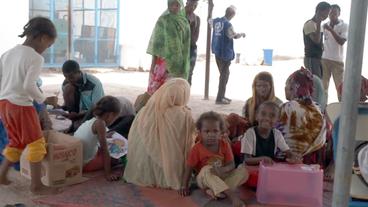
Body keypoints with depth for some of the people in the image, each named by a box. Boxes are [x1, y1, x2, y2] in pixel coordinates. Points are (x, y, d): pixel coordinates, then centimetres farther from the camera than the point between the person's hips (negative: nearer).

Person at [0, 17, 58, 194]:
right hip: (21, 105, -8)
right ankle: (36, 185, 7)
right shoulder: (36, 58, -12)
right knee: (36, 143, 3)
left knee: (16, 141, 23)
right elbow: (29, 86, -22)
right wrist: (44, 100, -8)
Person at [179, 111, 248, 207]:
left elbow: (231, 165, -10)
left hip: (223, 177, 3)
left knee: (243, 170, -19)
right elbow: (189, 168, -7)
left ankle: (214, 191, -30)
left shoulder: (225, 145, -7)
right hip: (205, 180, -3)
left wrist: (222, 169, -31)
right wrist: (184, 186, -10)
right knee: (206, 170, -36)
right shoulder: (197, 149, -12)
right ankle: (232, 195, -43)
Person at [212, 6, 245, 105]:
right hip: (225, 53, -8)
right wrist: (242, 34, -2)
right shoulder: (228, 24, -19)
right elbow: (235, 36, -21)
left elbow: (210, 21, 28)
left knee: (224, 73, 19)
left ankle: (222, 96, 23)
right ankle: (219, 98, -1)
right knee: (224, 75, -2)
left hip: (217, 51, 8)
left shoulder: (216, 21, 6)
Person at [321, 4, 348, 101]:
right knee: (323, 85, 3)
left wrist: (331, 30, -21)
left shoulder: (344, 26, -3)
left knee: (340, 86, 0)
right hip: (324, 59, 3)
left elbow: (341, 42, -15)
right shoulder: (324, 26, 8)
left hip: (337, 60, -3)